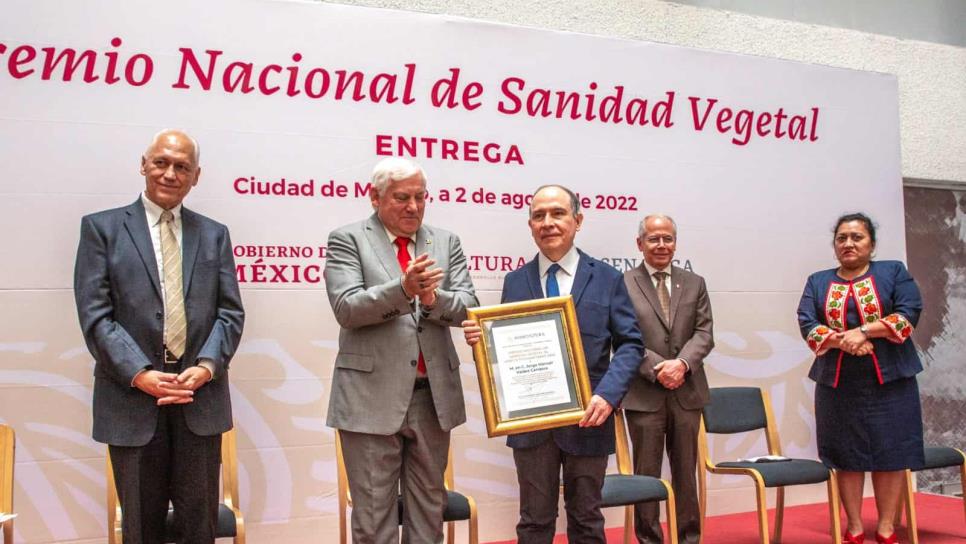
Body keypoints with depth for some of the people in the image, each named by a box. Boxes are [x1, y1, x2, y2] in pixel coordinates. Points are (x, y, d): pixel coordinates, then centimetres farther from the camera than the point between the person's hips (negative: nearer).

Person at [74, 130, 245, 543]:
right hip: (132, 397, -2)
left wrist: (208, 366, -12)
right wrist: (140, 374, -16)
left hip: (200, 398, 2)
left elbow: (230, 312, 5)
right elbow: (94, 315, -6)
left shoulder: (214, 234, 11)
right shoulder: (102, 228, 3)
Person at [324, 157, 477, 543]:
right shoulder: (348, 240, 0)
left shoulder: (446, 243, 11)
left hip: (434, 396, 4)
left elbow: (468, 307, 2)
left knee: (429, 506, 14)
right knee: (373, 512, 5)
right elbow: (346, 308, -12)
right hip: (373, 397, -4)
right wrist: (403, 288, -26)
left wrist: (434, 298, -19)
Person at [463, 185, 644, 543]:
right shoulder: (515, 282, 7)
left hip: (586, 418, -1)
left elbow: (630, 344, -2)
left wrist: (607, 395, -17)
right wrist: (481, 338, -15)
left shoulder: (607, 279, 2)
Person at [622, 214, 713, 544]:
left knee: (686, 471, 13)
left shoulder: (695, 284, 11)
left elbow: (704, 333, 2)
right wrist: (657, 368, -18)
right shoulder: (623, 284, -1)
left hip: (687, 392, 3)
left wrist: (682, 362, -15)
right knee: (646, 473, 6)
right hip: (644, 393, -3)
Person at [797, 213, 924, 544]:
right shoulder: (817, 282, 11)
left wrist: (863, 331, -18)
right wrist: (840, 340, -19)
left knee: (890, 453, 1)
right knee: (846, 456, 4)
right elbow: (807, 325, -1)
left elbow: (909, 313, -8)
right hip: (838, 383, 2)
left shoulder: (894, 272, 6)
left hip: (889, 380, -1)